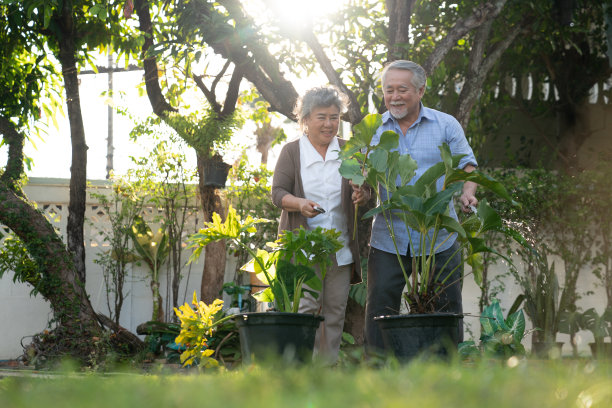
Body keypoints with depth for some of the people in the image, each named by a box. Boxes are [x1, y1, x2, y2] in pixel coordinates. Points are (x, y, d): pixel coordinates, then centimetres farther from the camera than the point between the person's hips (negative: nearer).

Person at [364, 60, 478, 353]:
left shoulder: (446, 125, 4)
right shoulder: (374, 129, 8)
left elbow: (466, 165, 6)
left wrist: (467, 193, -15)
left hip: (439, 239, -1)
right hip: (388, 238, 1)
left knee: (446, 306, 2)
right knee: (380, 306, -2)